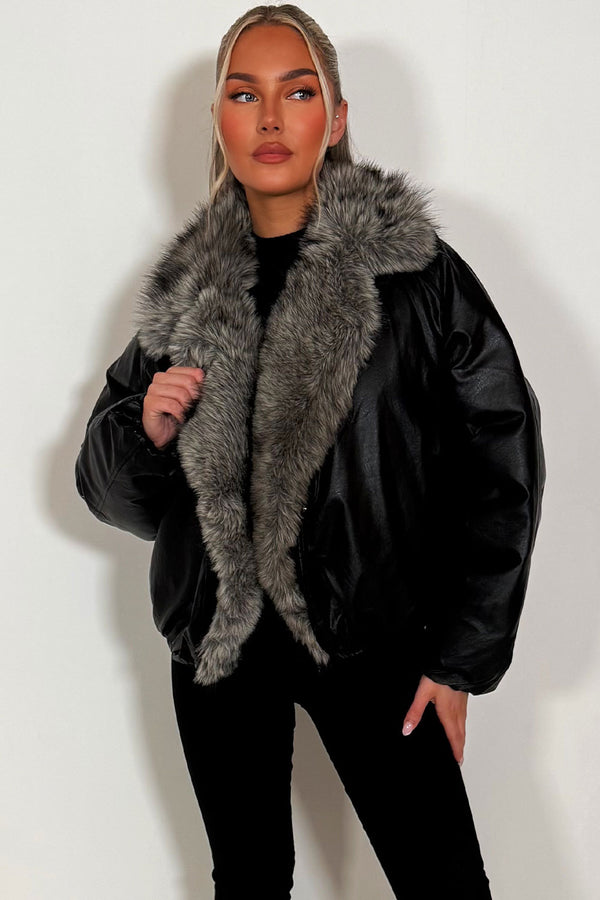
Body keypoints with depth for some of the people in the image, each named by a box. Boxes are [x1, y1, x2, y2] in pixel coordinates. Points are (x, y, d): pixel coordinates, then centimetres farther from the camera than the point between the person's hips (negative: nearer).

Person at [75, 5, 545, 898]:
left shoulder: (412, 265, -7)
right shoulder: (185, 290, 5)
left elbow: (500, 459, -5)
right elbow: (112, 487, 11)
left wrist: (461, 655, -5)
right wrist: (147, 432, -12)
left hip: (371, 639, -3)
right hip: (217, 636, 3)